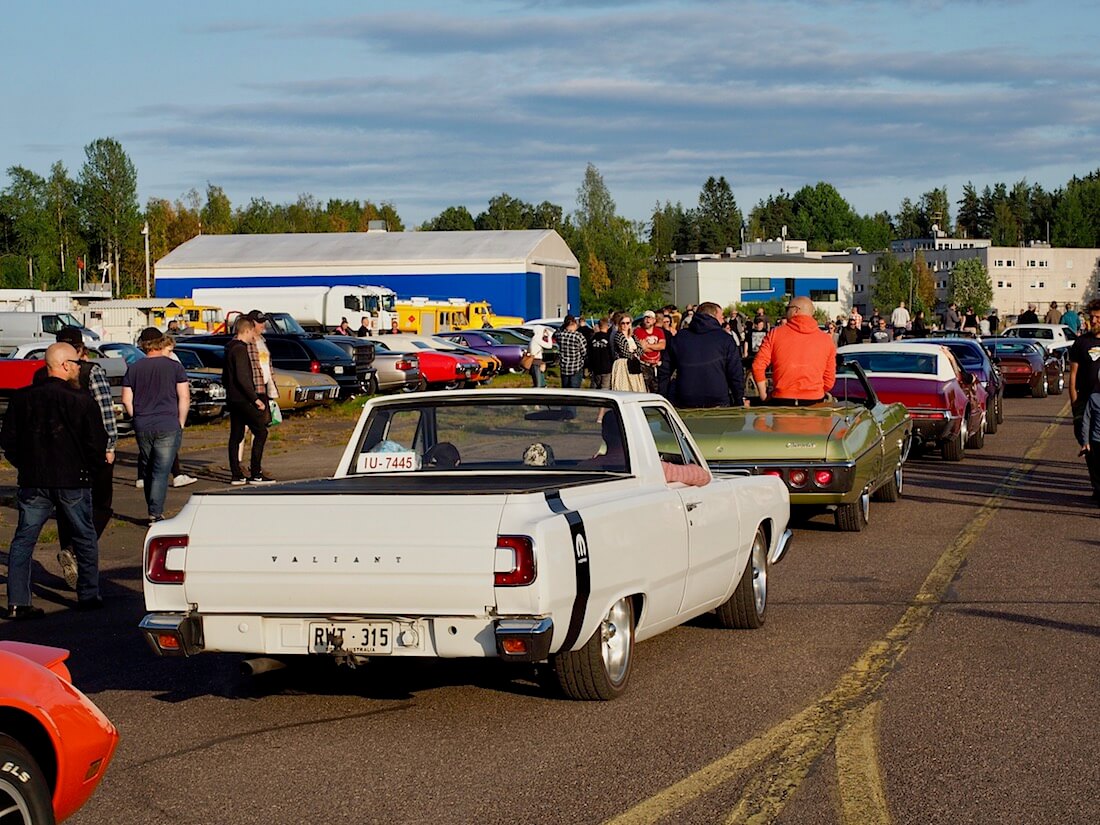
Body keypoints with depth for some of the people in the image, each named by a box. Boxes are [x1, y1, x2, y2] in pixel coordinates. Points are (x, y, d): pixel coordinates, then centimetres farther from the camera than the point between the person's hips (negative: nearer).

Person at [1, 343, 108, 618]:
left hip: (32, 481, 2)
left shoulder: (22, 398, 1)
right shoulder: (81, 400, -9)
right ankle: (88, 596, 19)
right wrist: (89, 471, 9)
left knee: (23, 540, 7)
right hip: (73, 481, -2)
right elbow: (97, 443, -8)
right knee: (85, 538, 14)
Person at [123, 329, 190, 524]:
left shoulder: (133, 369, 7)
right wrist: (181, 423, 3)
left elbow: (126, 400, 6)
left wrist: (139, 419, 15)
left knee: (148, 470, 16)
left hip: (142, 427, 4)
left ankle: (153, 513, 22)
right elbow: (184, 398, -6)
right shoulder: (173, 366, -3)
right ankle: (156, 514, -12)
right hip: (168, 427, -3)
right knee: (161, 472, -4)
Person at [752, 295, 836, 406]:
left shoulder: (775, 334, 4)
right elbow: (829, 381, 7)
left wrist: (764, 396, 8)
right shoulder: (826, 340, 8)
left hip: (781, 401, -1)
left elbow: (758, 367, -1)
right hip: (813, 401, 1)